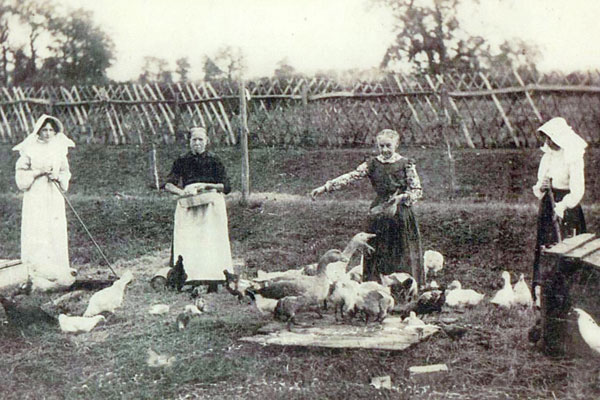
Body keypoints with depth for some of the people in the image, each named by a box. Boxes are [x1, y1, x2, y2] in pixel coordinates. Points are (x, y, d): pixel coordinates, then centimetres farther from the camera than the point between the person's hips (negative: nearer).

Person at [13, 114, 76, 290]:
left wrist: (57, 175, -5)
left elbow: (65, 173, 15)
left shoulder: (59, 149, 10)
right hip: (35, 198, -4)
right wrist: (39, 172, -14)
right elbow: (21, 173, -2)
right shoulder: (29, 150, -1)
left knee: (56, 233, 1)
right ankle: (38, 275, -3)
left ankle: (57, 273, 8)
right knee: (36, 233, -7)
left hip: (54, 198, 4)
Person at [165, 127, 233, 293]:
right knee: (185, 241, -9)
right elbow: (168, 185, 5)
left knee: (211, 241, -8)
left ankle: (213, 283, -8)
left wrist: (209, 186, -11)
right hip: (188, 205, 1)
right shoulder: (182, 161, 13)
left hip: (211, 204, -1)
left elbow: (227, 187, 4)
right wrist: (181, 192, -14)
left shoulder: (214, 161, 9)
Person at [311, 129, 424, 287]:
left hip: (401, 215, -2)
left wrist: (402, 197, -20)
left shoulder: (406, 164, 1)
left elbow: (417, 190, 0)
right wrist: (325, 187, -15)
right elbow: (351, 176, -5)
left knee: (403, 258, 0)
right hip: (378, 214, 2)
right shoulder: (372, 164, 5)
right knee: (376, 256, 3)